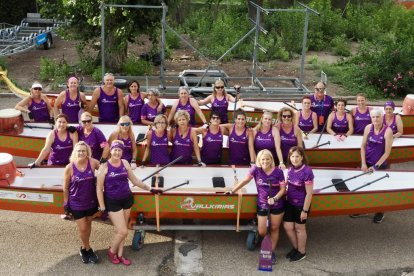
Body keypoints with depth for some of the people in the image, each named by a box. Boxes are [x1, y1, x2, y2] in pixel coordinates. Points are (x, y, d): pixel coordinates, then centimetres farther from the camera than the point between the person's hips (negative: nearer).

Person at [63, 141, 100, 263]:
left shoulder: (92, 162, -12)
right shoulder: (69, 168, -16)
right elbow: (65, 188, -6)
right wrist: (66, 204, -2)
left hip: (91, 201, 3)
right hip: (76, 204, -2)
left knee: (88, 226, 19)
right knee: (82, 229, 5)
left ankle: (84, 248, 41)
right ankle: (88, 249, 31)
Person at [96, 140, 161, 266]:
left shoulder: (125, 163, 1)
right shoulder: (104, 166, -13)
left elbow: (134, 180, 10)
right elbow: (99, 189, -11)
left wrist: (149, 188, 7)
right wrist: (102, 207, -13)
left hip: (126, 199, 5)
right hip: (112, 202, -5)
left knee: (121, 230, 13)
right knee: (123, 231, -5)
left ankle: (120, 255, 29)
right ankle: (112, 251, 21)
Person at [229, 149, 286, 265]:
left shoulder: (278, 171, -13)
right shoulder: (255, 170, -11)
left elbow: (283, 189, -7)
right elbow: (244, 181, -2)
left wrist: (274, 198, -23)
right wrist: (232, 191, 1)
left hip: (277, 205, -1)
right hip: (262, 205, 1)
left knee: (274, 229, 10)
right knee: (262, 232, 3)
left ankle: (272, 252, 27)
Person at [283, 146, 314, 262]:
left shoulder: (307, 171, -24)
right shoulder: (290, 169, -4)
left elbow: (309, 193, -20)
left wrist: (305, 210, -17)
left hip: (301, 205, -6)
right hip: (289, 203, 6)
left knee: (299, 228, 11)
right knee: (287, 226, 12)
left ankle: (301, 252, 31)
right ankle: (295, 248, 37)